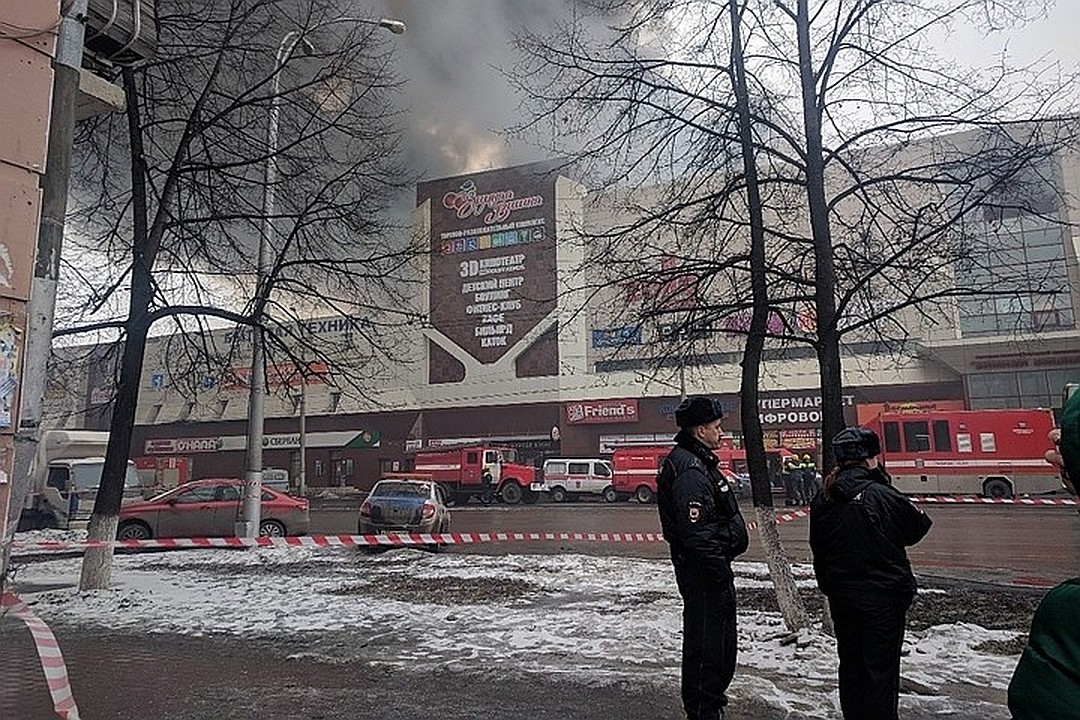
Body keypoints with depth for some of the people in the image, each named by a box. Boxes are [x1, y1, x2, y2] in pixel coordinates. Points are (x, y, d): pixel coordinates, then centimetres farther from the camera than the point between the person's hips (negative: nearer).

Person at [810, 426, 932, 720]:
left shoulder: (823, 500, -1)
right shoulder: (884, 496, -18)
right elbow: (917, 529, -2)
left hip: (841, 597, 5)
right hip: (883, 597, -5)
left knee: (850, 664, 18)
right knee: (881, 669, 6)